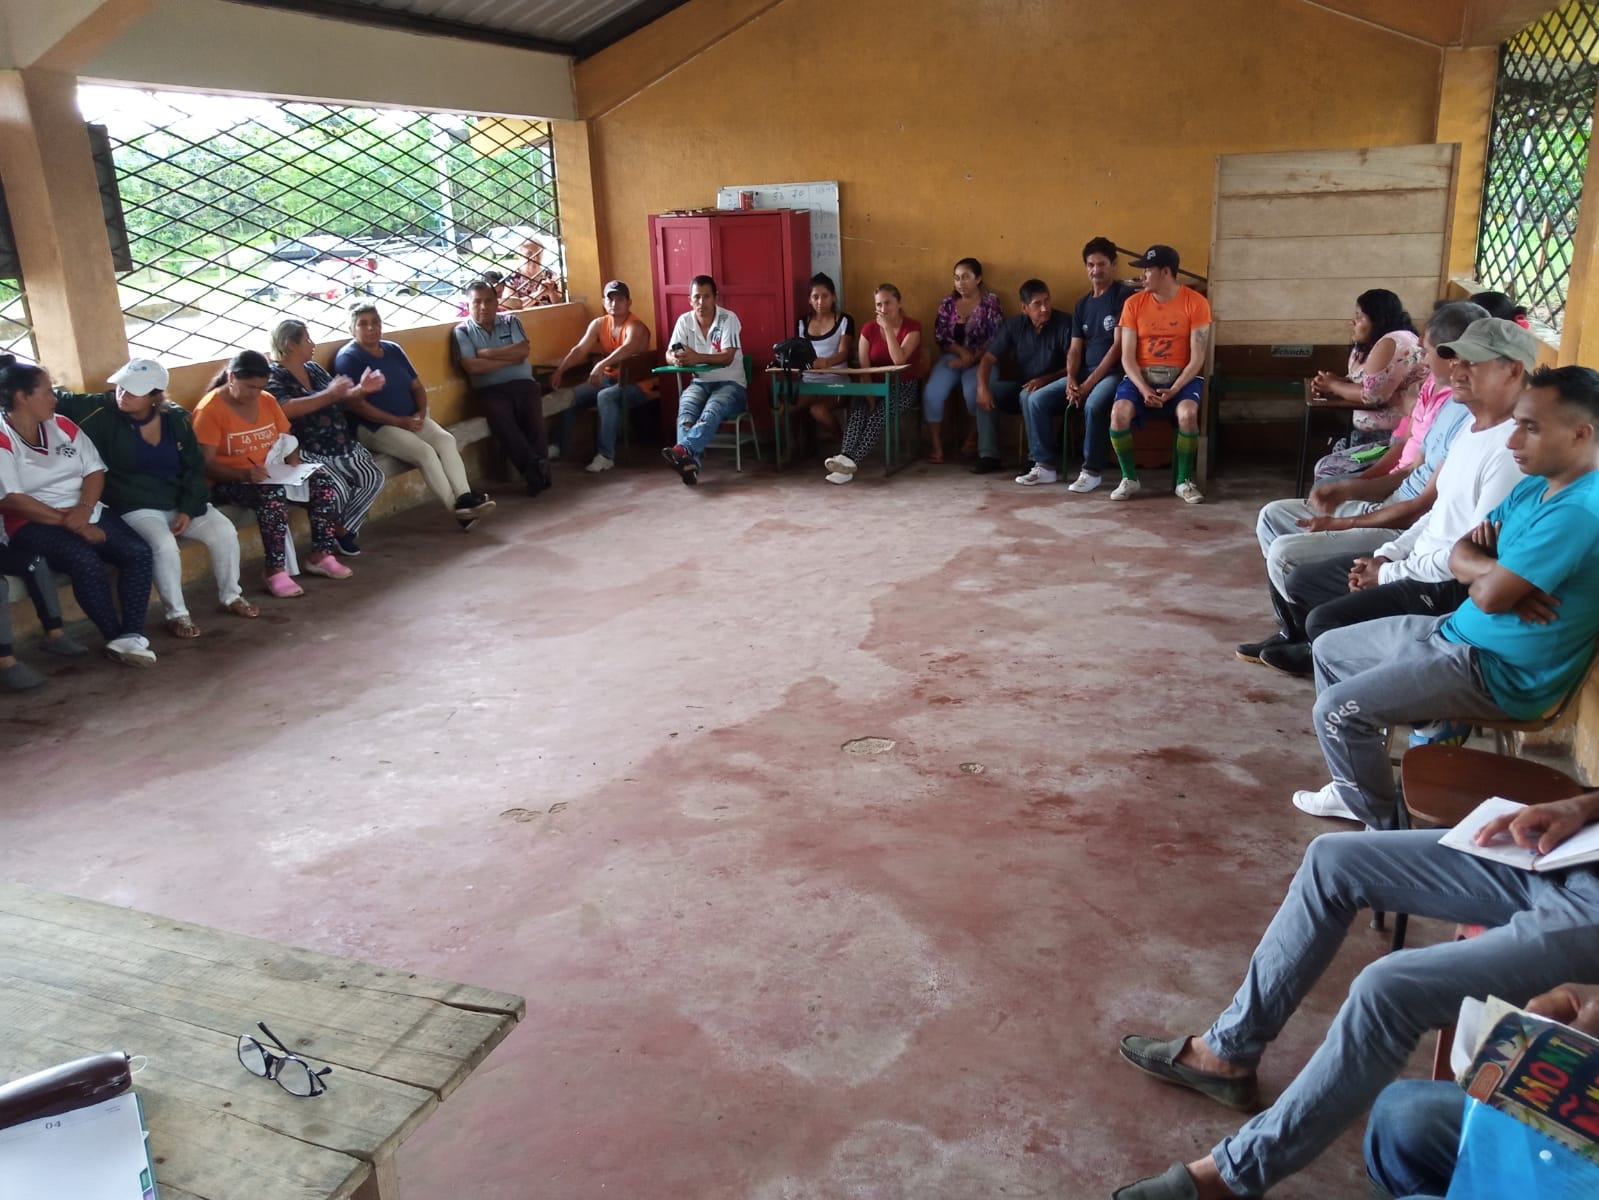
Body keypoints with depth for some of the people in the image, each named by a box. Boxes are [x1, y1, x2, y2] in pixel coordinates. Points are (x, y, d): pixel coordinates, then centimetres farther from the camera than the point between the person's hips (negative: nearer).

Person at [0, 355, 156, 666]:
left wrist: (83, 510, -12)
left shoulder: (62, 426, 11)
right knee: (86, 561, -33)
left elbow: (95, 470, 8)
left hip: (88, 514, 6)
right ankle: (116, 637, -20)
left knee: (138, 551, -19)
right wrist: (68, 522, -19)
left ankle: (131, 635, -24)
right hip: (34, 525, -6)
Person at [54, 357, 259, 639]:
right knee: (164, 544, -32)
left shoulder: (176, 418, 1)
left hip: (181, 502, 4)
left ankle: (230, 596, 8)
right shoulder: (102, 412, -7)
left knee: (225, 532, -16)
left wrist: (188, 509, -6)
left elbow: (195, 467, 4)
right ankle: (177, 614, -14)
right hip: (136, 508, -4)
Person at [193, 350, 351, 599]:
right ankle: (274, 570, -30)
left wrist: (294, 465, -7)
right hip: (229, 482, -7)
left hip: (270, 474, 7)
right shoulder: (209, 410, -13)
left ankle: (321, 555, -7)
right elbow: (205, 464, -19)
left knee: (320, 480, -14)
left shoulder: (267, 400, 8)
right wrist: (245, 474, -35)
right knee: (273, 494, -36)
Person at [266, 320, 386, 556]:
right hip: (308, 452, -8)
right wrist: (329, 394, -21)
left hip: (342, 446, 8)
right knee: (338, 490, -27)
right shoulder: (273, 375, -6)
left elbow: (336, 400, 26)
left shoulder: (314, 368, 18)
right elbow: (287, 409, -24)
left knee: (374, 477, -11)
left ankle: (345, 529, 2)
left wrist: (360, 389, 8)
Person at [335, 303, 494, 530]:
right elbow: (356, 404, -15)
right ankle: (458, 510, -28)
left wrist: (421, 413, -5)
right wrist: (398, 421, -18)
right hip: (375, 428, -7)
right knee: (425, 452, -28)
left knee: (446, 439, -21)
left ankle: (465, 498, -34)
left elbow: (417, 386, 17)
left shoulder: (393, 350, 14)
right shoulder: (348, 358, -7)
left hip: (411, 420, 7)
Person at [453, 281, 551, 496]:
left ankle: (538, 470, -26)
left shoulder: (510, 321, 14)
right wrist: (510, 359, -4)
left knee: (533, 417, -27)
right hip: (490, 389, -2)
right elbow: (472, 366, -8)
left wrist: (488, 353, -4)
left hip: (522, 383, 2)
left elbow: (523, 351, -3)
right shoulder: (462, 331, 7)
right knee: (500, 417, -32)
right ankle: (534, 469, -33)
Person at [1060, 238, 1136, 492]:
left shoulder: (1124, 296, -6)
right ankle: (1046, 465, -3)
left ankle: (1092, 471, -21)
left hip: (1114, 372, -7)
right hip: (1084, 372, 7)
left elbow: (1119, 346, -13)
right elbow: (1075, 349, 11)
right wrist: (1071, 380, -10)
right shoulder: (1082, 305, 16)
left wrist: (1089, 384, -17)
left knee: (1094, 404, -36)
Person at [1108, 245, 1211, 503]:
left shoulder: (1196, 303, -5)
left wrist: (1174, 389, -21)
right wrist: (1143, 389, -18)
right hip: (1141, 377, 2)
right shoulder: (1134, 304, 2)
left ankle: (1183, 481, -12)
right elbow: (1127, 356, -2)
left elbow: (1197, 357, -8)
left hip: (1181, 377, -2)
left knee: (1188, 414, -33)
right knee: (1119, 413, -29)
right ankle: (1129, 479, -9)